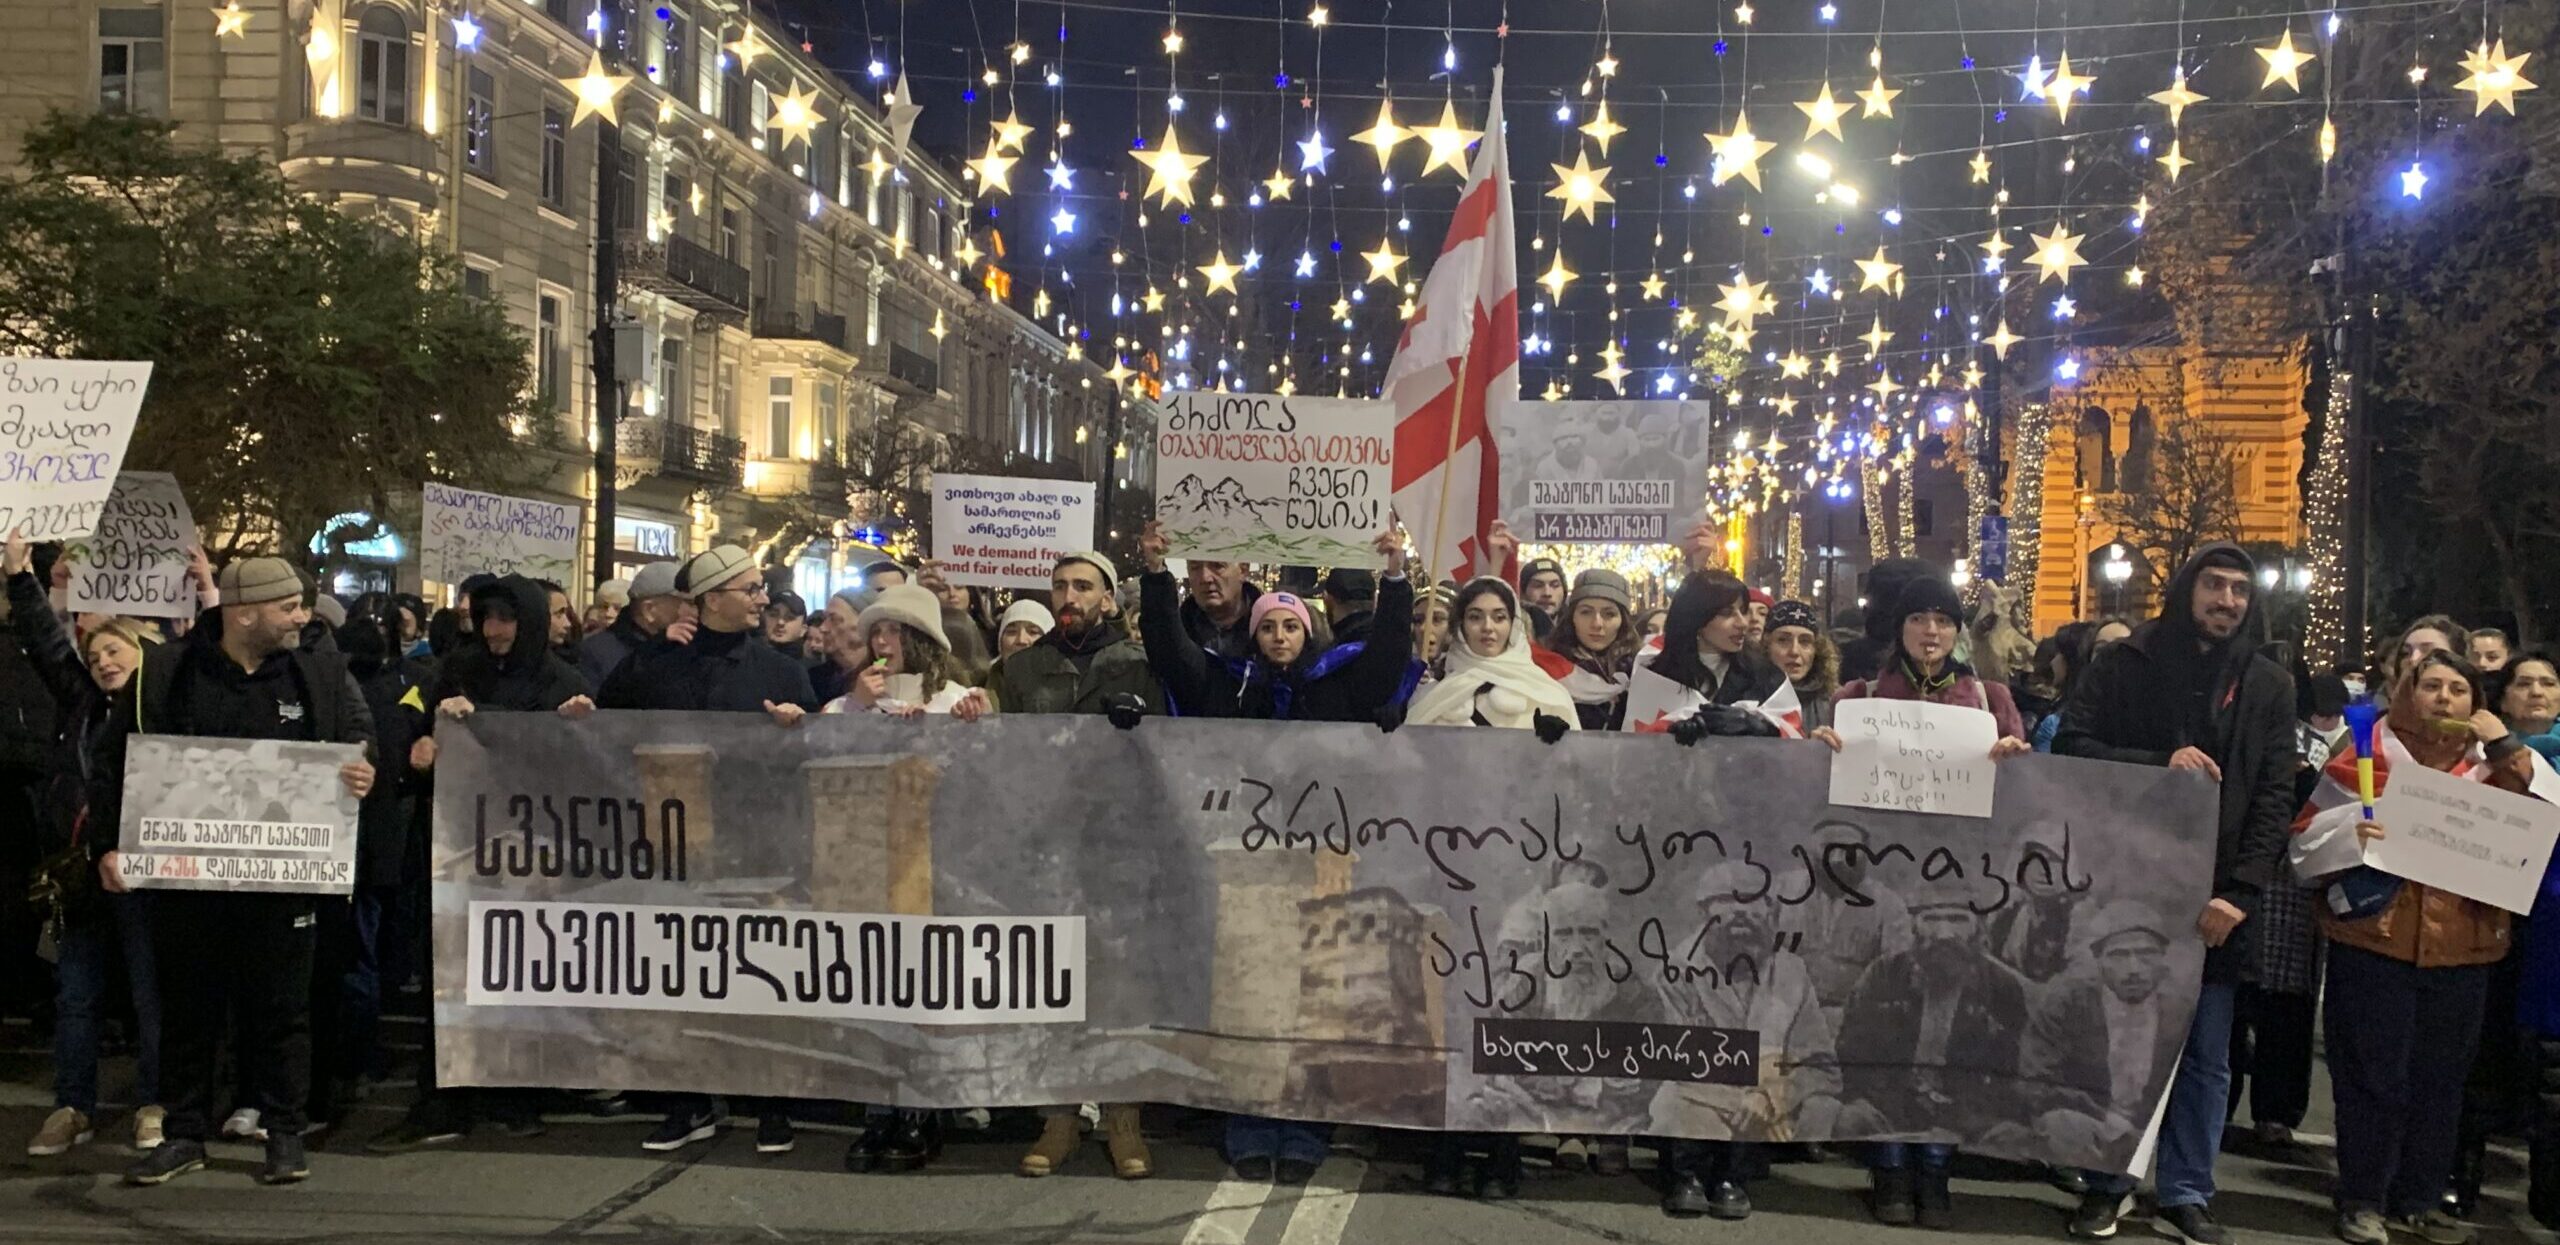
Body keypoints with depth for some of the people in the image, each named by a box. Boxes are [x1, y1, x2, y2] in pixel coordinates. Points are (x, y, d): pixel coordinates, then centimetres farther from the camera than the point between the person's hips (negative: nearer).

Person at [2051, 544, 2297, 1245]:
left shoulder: (2269, 687, 8)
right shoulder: (2123, 665, 3)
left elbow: (2274, 796, 2)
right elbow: (2071, 747, -5)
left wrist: (2240, 892, -9)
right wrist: (2159, 762, -18)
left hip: (2219, 897, 2)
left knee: (2207, 1057, 6)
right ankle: (2108, 1182, 19)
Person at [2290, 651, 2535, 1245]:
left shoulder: (2492, 767, 10)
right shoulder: (2369, 756, 2)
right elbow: (2308, 836, -2)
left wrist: (2507, 750, -8)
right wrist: (2351, 829, -23)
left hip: (2461, 951, 3)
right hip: (2374, 943, -3)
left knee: (2440, 1081, 10)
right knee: (2373, 1077, 0)